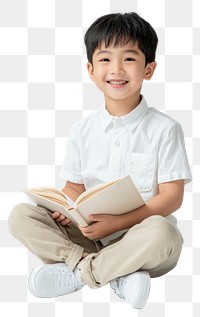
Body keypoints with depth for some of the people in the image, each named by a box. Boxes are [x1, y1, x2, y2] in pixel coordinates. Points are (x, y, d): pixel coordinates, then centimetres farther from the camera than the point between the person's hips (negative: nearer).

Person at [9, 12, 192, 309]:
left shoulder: (164, 129, -4)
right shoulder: (82, 131, 7)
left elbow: (172, 196, -9)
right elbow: (74, 187, 11)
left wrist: (118, 222, -20)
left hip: (139, 234, -3)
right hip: (89, 234, 4)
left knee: (163, 233, -37)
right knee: (21, 215, -14)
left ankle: (76, 273, -18)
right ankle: (118, 274, -23)